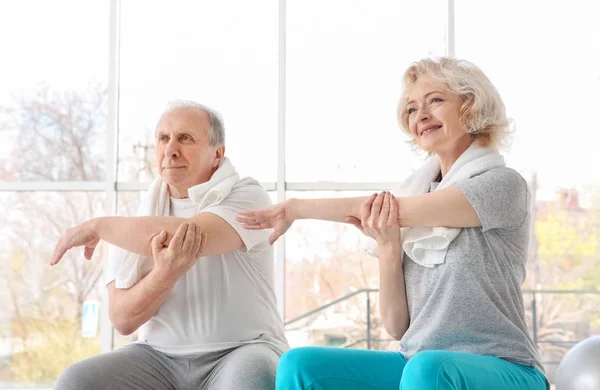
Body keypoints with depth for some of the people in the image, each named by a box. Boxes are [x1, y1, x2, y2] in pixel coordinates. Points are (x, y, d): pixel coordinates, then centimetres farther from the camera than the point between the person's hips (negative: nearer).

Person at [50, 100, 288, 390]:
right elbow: (122, 319, -1)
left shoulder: (247, 196, -3)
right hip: (159, 356, 4)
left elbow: (195, 234, -24)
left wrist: (98, 226, -11)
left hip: (242, 352, -3)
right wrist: (165, 273, -23)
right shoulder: (133, 219, 6)